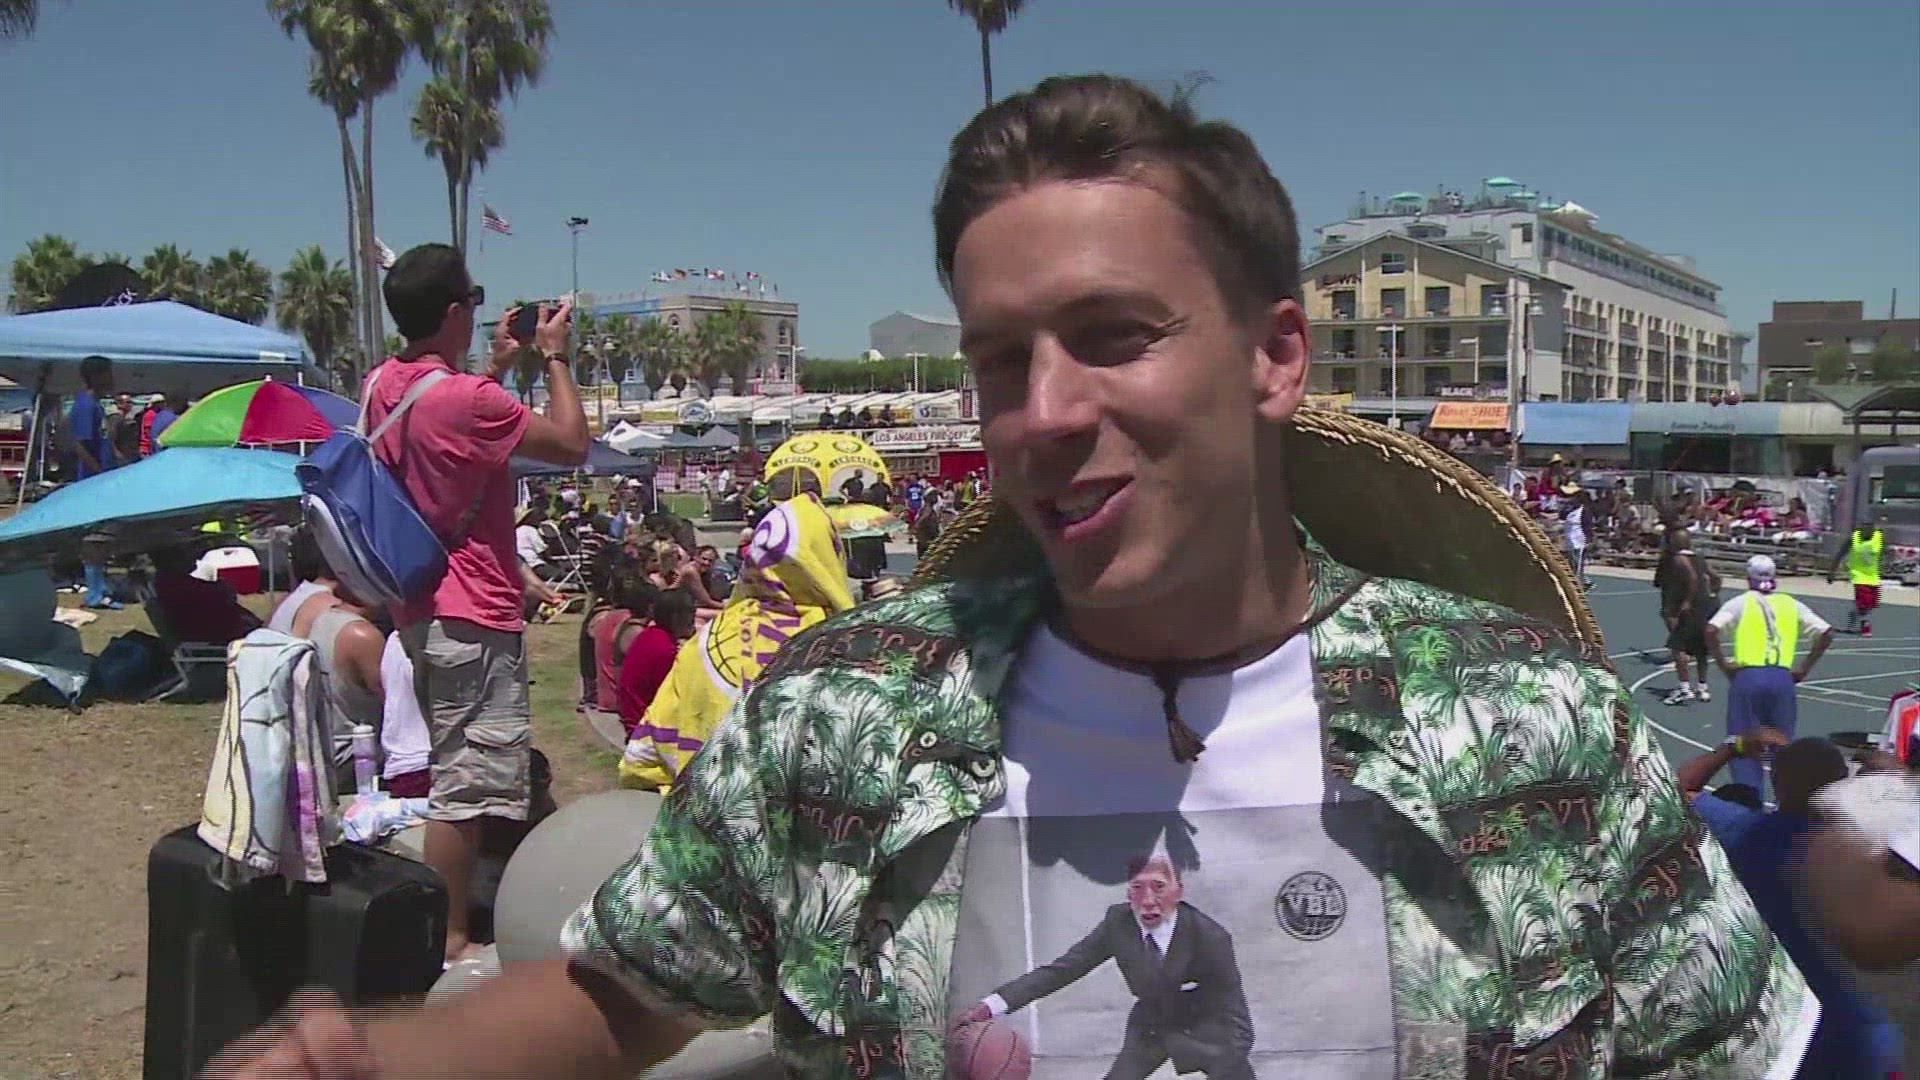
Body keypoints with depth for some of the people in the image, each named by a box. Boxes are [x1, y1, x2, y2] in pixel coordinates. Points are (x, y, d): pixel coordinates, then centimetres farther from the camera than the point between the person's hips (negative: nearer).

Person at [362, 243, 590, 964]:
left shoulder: (383, 386, 7)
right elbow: (571, 445, -12)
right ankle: (450, 940, 3)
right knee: (467, 782, -3)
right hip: (472, 616, -10)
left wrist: (498, 365, 22)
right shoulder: (465, 398, -21)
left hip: (415, 603, 10)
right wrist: (554, 358, -2)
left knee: (440, 767, 20)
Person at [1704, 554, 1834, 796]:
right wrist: (1804, 668, 11)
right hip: (1783, 679, 3)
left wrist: (1723, 664, -1)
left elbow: (1711, 630, -11)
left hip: (1747, 677, -2)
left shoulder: (1740, 603, 4)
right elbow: (1825, 633, 7)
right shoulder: (1791, 604, 13)